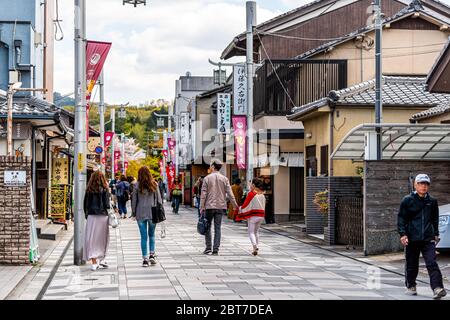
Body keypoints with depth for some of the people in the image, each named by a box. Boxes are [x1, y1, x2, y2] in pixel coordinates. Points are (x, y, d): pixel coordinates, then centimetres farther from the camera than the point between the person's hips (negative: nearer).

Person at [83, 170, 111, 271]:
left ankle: (94, 262, -3)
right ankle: (101, 259, 22)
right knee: (102, 239, 13)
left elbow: (85, 204, 4)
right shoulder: (104, 190, -6)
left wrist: (86, 214, 15)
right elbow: (107, 205, -10)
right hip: (102, 216, -2)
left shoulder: (89, 190, 1)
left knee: (92, 239, 3)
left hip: (91, 216, 2)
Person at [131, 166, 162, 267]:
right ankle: (152, 255, 6)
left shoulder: (137, 185, -4)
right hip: (152, 212, 1)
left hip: (141, 213, -1)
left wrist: (133, 213, 8)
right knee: (151, 234, 17)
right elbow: (159, 199, 1)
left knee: (144, 236, 4)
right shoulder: (154, 184, -2)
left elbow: (134, 200, -1)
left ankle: (145, 259, 4)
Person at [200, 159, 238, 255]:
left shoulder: (207, 178, -3)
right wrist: (235, 205, 10)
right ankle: (216, 249, 1)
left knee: (207, 226, 9)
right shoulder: (224, 179, 2)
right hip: (220, 207, 2)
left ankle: (208, 247, 3)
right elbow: (229, 193, 0)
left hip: (209, 206, -2)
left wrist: (201, 207, -3)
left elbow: (203, 194, -6)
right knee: (217, 228, 4)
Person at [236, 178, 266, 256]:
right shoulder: (262, 194, 5)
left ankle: (255, 246, -19)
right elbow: (263, 205, 11)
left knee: (251, 232, 0)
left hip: (253, 215, -6)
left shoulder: (251, 194, -12)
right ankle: (256, 246, 15)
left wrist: (240, 208, 8)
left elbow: (245, 205, -9)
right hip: (261, 215, 6)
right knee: (256, 231, 18)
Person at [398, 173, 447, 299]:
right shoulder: (407, 200, 0)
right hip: (412, 238, -1)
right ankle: (410, 286, 26)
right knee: (412, 264, 8)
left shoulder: (432, 201, 10)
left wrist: (436, 234, 20)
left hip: (428, 238, 1)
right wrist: (403, 234, -9)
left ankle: (437, 288, -18)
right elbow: (401, 219, 0)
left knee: (432, 263, -12)